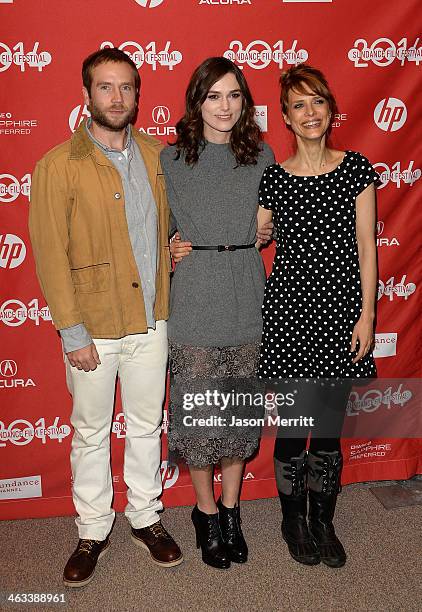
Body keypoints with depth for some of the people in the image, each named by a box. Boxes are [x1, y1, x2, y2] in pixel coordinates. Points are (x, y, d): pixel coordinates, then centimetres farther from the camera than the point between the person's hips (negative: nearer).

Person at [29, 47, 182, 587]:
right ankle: (92, 532, 33)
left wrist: (168, 306, 7)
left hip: (151, 321, 4)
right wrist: (73, 334, -13)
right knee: (90, 433, 13)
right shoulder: (58, 166, -10)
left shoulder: (156, 156, 4)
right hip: (93, 329, -3)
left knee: (147, 426, 17)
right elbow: (50, 255, -11)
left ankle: (145, 518, 37)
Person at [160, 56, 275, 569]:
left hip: (248, 301, 2)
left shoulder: (262, 157, 6)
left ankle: (230, 510, 31)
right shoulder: (171, 160, 0)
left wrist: (264, 234, -2)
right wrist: (171, 248, -9)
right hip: (195, 303, -2)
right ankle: (207, 513, 27)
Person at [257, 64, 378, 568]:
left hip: (341, 309, 1)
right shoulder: (273, 179, 0)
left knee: (330, 423, 10)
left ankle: (323, 521, 32)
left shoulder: (356, 168, 2)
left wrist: (367, 314, -2)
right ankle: (293, 520, 29)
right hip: (290, 309, -1)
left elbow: (366, 247, 1)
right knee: (297, 421, 5)